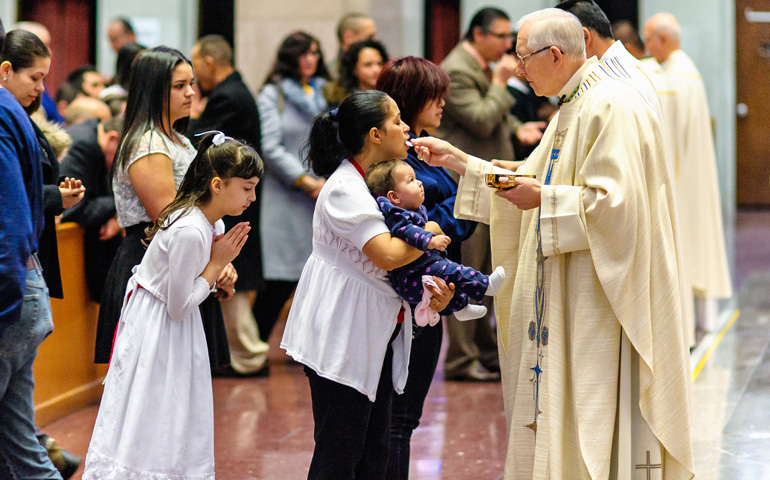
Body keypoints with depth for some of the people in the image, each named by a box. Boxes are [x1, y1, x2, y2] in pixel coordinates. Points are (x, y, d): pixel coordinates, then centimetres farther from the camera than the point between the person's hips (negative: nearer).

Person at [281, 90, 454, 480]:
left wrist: (428, 286, -1)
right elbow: (387, 254, -28)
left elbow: (398, 265, 19)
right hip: (342, 341, -10)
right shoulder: (345, 188, -17)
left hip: (375, 338, 10)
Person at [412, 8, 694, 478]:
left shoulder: (613, 106, -17)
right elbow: (529, 183, 22)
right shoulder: (573, 107, 16)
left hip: (603, 294, -10)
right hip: (568, 298, 10)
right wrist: (455, 158, 18)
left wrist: (545, 199, -16)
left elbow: (614, 201, -25)